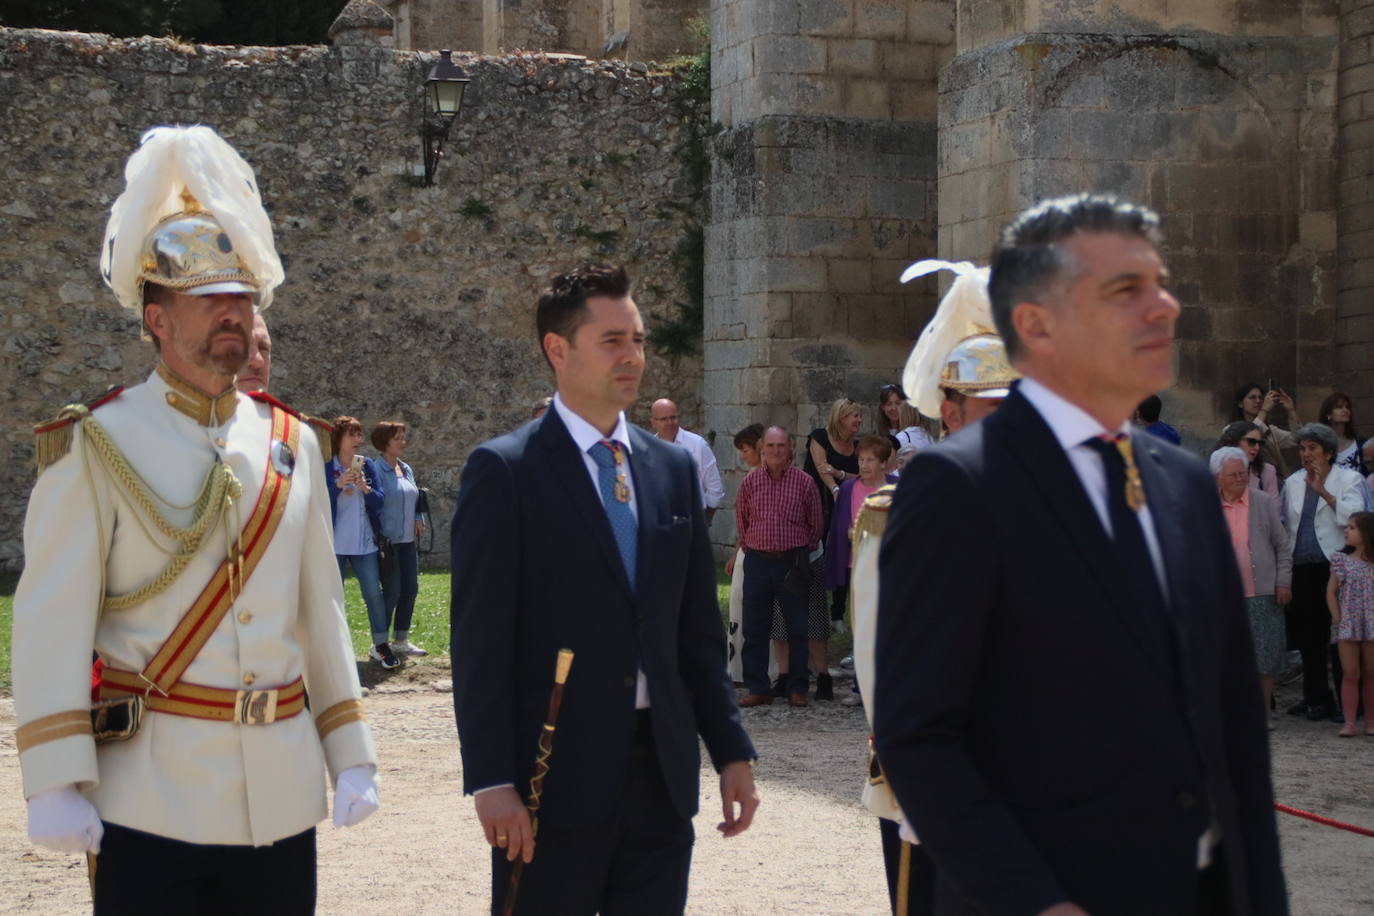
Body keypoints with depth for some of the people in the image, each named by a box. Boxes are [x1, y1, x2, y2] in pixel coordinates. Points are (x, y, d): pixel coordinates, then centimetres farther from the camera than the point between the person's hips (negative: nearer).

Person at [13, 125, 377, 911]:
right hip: (150, 795, -4)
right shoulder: (96, 447, -4)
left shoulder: (292, 443, 10)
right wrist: (56, 783, -15)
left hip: (282, 794, 4)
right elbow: (51, 622, -8)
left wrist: (351, 756, 10)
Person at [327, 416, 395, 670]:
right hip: (334, 543, -2)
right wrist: (339, 485, -22)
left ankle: (381, 645, 10)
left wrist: (366, 489, -18)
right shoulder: (325, 467, -3)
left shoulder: (367, 465, 6)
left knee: (374, 593, 2)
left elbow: (380, 501, 2)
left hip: (365, 542, 2)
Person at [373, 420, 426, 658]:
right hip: (388, 540, -8)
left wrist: (417, 520, 6)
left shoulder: (406, 469, 13)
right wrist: (380, 538, -18)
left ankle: (401, 641, 20)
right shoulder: (376, 470, -12)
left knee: (410, 590, 9)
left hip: (407, 540, 8)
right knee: (392, 592, -5)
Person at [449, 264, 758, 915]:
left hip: (662, 770, 5)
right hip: (556, 774, -5)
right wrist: (491, 781, -15)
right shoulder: (504, 470, -5)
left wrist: (732, 752, 10)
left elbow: (699, 630, 14)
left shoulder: (673, 468, 11)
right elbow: (481, 641, -10)